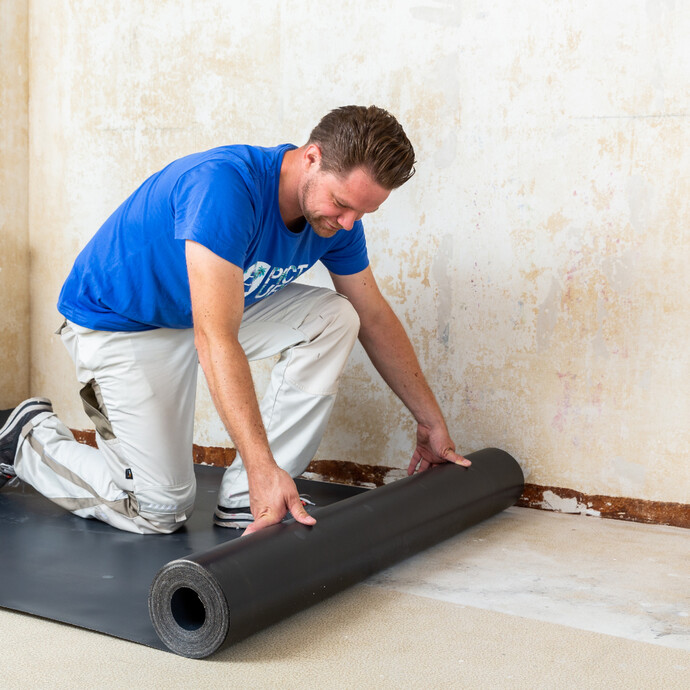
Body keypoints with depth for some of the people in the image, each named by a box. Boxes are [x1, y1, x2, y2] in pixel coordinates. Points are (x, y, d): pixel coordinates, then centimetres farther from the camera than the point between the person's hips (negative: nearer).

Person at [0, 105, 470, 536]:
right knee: (160, 511, -10)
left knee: (335, 317, -15)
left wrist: (431, 423, 3)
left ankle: (246, 498, -9)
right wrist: (264, 467, -47)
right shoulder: (225, 185, -36)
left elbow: (375, 317, 1)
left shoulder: (338, 212, -12)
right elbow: (216, 339, -42)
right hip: (120, 323, -7)